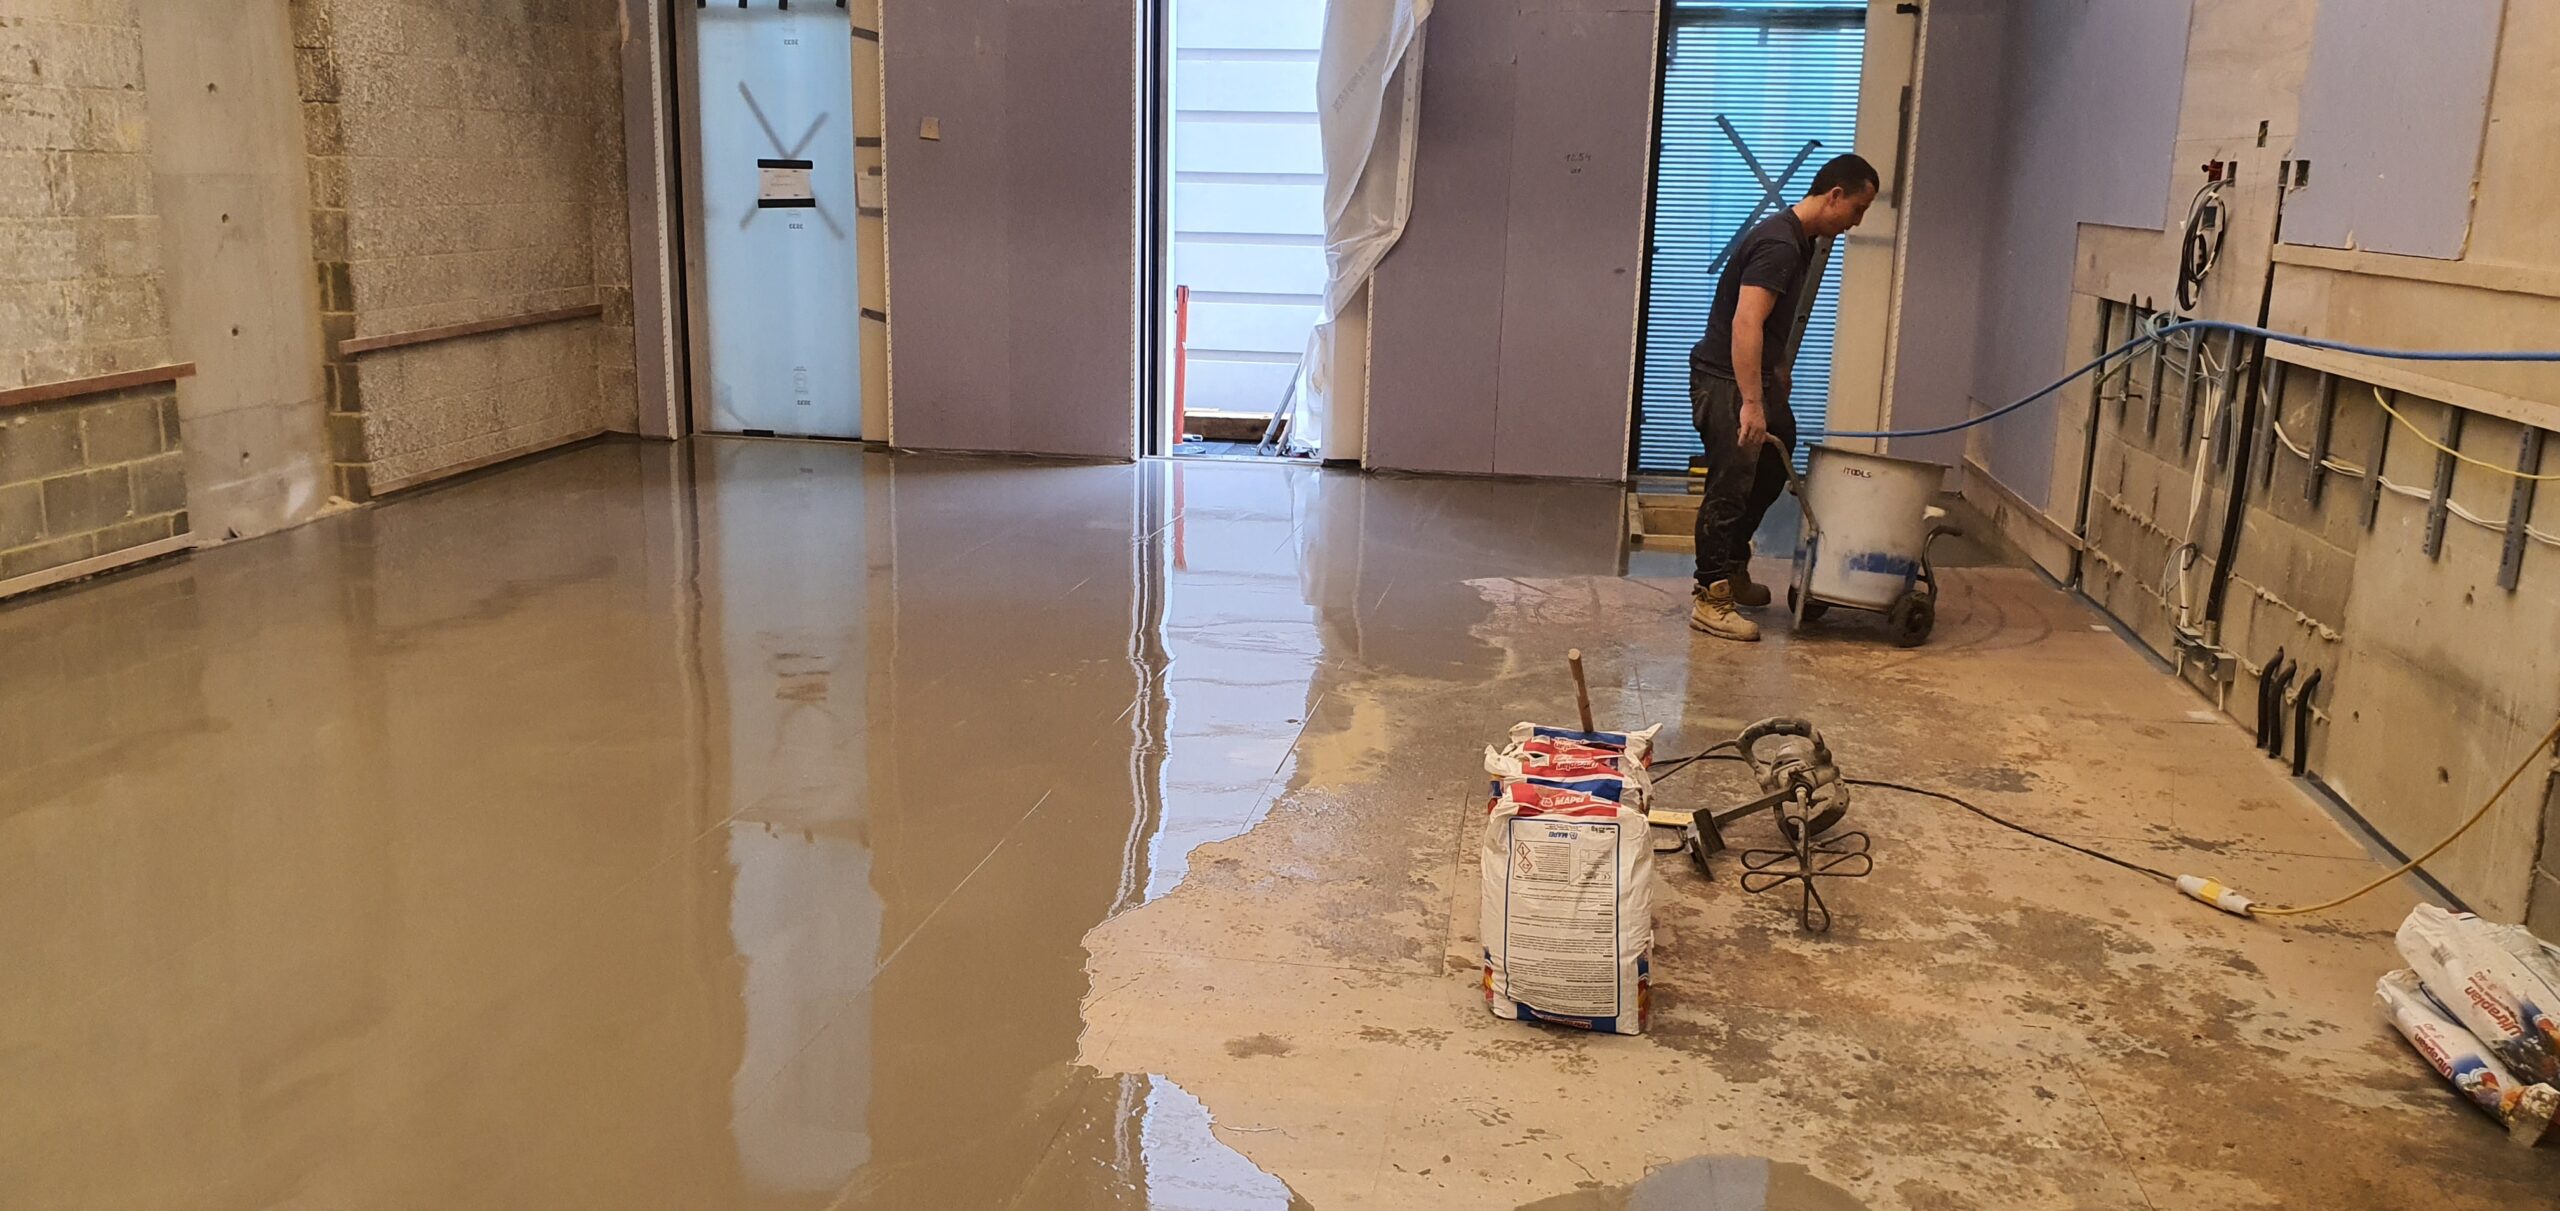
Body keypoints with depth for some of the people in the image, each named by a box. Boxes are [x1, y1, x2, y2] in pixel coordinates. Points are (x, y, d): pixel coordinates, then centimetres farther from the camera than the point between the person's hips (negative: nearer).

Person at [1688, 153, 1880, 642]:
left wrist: (1776, 394, 25)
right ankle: (1711, 599, 1)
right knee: (1730, 488, -6)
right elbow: (1746, 324, -30)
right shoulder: (1778, 244, -21)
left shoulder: (1799, 240, 12)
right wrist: (1751, 404, -33)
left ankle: (1733, 573, 31)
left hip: (1756, 378, 10)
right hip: (1725, 382, -10)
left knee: (1771, 473, 17)